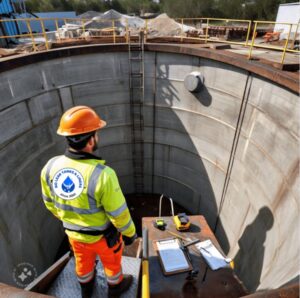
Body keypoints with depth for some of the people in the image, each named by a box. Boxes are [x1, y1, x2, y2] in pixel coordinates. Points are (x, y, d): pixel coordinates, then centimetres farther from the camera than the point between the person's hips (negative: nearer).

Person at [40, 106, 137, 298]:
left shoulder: (51, 167, -22)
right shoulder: (102, 175, -40)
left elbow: (50, 202, -3)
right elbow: (119, 214, -26)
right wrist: (129, 233, -6)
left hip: (73, 232, 5)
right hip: (103, 234, -4)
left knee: (84, 261, 33)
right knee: (112, 261, 28)